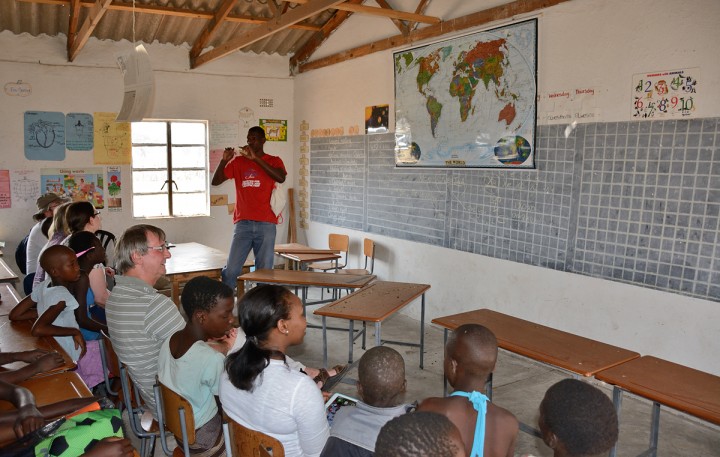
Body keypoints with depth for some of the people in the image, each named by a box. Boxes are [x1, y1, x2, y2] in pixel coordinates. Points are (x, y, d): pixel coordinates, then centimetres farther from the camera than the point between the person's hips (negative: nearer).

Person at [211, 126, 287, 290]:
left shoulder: (274, 161, 6)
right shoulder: (238, 161, 12)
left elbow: (281, 178, -16)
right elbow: (215, 181, 8)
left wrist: (256, 158, -17)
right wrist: (224, 160, -7)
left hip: (266, 224, -1)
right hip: (243, 223, 1)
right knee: (231, 270, -4)